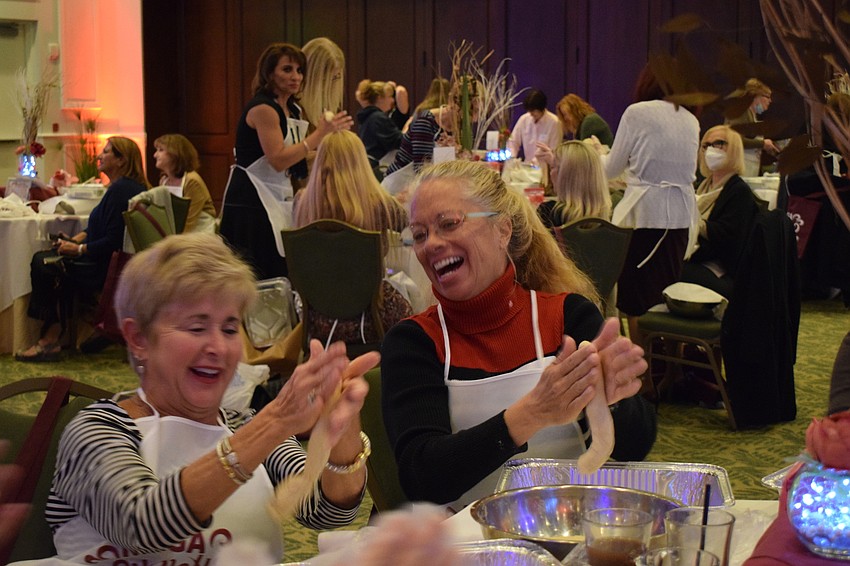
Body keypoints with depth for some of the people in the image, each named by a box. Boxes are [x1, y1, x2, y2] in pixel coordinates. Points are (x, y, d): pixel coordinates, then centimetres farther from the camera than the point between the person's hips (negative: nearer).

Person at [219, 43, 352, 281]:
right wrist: (320, 134, -20)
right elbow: (278, 160, -21)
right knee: (259, 279, -9)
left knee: (283, 276, 6)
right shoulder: (263, 108, -14)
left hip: (277, 202, 9)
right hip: (251, 201, -9)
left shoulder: (292, 109, 14)